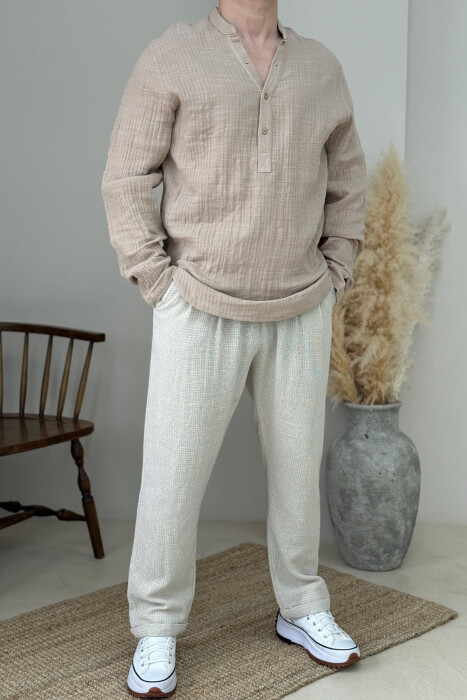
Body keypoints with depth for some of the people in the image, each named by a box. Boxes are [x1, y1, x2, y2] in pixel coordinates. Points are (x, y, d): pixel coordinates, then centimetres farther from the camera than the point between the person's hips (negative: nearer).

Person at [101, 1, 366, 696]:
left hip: (301, 314, 4)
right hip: (201, 310, -3)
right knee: (174, 471, 1)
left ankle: (301, 609, 31)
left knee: (298, 464, 12)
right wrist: (157, 284, -8)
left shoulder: (323, 67, 9)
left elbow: (347, 182, 16)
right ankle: (157, 630, 18)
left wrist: (334, 279, 8)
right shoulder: (173, 57, -2)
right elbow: (127, 180, -4)